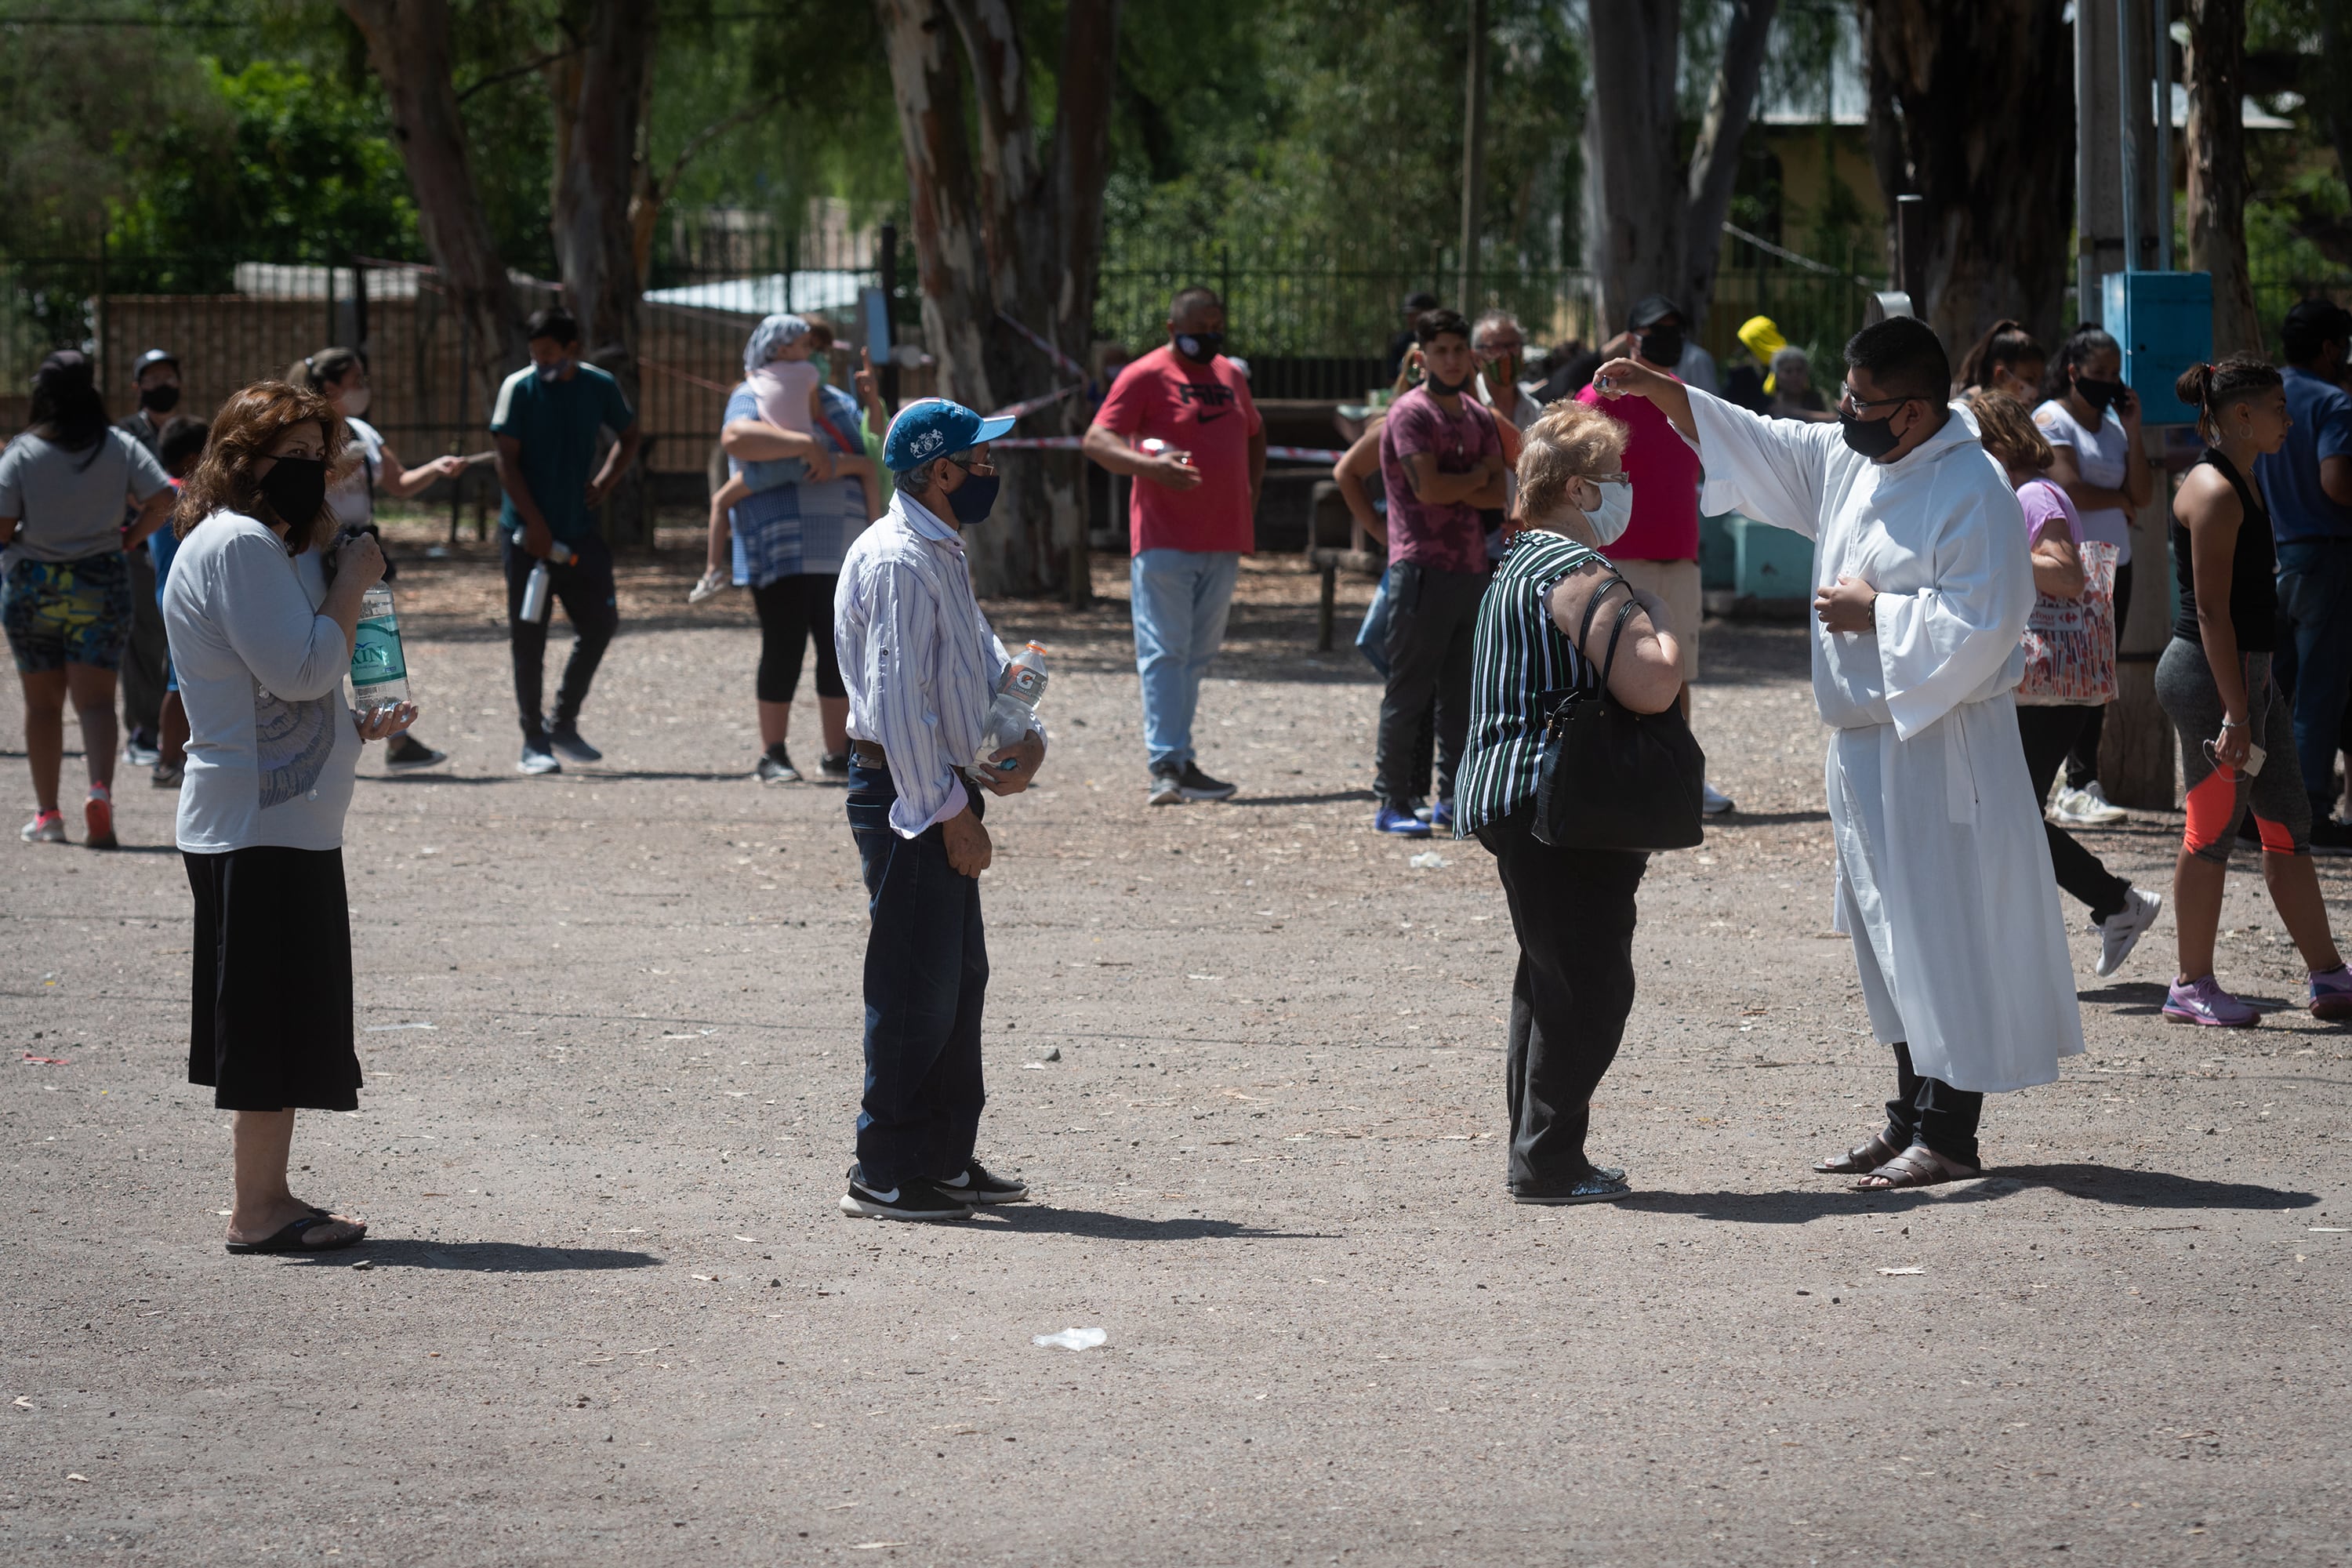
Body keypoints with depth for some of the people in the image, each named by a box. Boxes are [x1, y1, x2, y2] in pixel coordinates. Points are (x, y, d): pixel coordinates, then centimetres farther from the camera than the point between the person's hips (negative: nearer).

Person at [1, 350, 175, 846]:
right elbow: (163, 498, -9)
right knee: (95, 698, -2)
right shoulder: (121, 448, -3)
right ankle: (100, 789, -26)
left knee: (42, 702, 11)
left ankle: (47, 814, 15)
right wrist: (129, 540, 5)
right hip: (101, 585, 0)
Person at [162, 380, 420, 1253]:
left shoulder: (266, 546, 20)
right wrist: (352, 584, -11)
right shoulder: (237, 544, -14)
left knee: (280, 1021, 13)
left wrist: (359, 728, 15)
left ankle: (267, 1198, 19)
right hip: (264, 827, -11)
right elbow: (300, 670, -22)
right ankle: (259, 1212, -4)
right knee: (272, 1021, -7)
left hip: (289, 818, 11)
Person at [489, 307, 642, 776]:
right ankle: (534, 741, 6)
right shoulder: (519, 389, -8)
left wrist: (605, 482, 3)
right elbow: (507, 460, -10)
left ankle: (564, 725, 19)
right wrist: (534, 523, -16)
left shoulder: (599, 386, 2)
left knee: (599, 623, 4)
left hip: (579, 528, 4)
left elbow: (629, 436, 20)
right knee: (529, 638, 0)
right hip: (527, 532, -4)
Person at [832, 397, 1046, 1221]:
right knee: (916, 988, -7)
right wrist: (949, 813, -20)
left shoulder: (941, 556, 15)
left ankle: (947, 1156, 23)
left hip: (941, 795, 10)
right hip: (906, 793, -10)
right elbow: (898, 699, -22)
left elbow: (983, 659, 20)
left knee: (960, 978, 15)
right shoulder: (899, 561, -18)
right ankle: (887, 1174, -2)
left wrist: (1026, 737, 0)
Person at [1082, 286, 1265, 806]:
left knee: (1197, 655, 10)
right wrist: (1150, 465, -31)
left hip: (1224, 540, 7)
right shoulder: (1144, 376, -6)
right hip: (1164, 541, -7)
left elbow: (1254, 436, 32)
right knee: (1165, 652, -9)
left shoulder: (1230, 376, 16)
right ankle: (1167, 764, -13)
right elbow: (1097, 440, -14)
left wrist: (1251, 497, 18)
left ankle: (1181, 764, 15)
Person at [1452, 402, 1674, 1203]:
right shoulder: (1578, 576, -16)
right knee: (1590, 984, -7)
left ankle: (1536, 1154, 22)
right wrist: (1660, 623, -8)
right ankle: (1549, 1160, -6)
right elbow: (1650, 686, -26)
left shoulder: (1519, 566, 17)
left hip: (1515, 801, 11)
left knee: (1549, 979, 17)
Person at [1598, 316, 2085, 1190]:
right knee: (1889, 935, 14)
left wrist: (1875, 613, -15)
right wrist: (1659, 392, 11)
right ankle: (1912, 1120, 23)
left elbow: (1979, 626, -23)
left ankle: (1951, 1134, -1)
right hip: (1865, 747, 9)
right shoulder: (1847, 462, 8)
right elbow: (1754, 445, 20)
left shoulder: (1971, 493, -17)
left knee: (1944, 933, -5)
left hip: (1939, 750, -9)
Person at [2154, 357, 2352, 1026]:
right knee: (2213, 831, -2)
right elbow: (2211, 611, -21)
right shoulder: (2213, 492, -16)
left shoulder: (2237, 483, 15)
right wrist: (2235, 715, -23)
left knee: (2288, 823, 12)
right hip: (2210, 676, -10)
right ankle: (2192, 987, 6)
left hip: (2246, 673, 10)